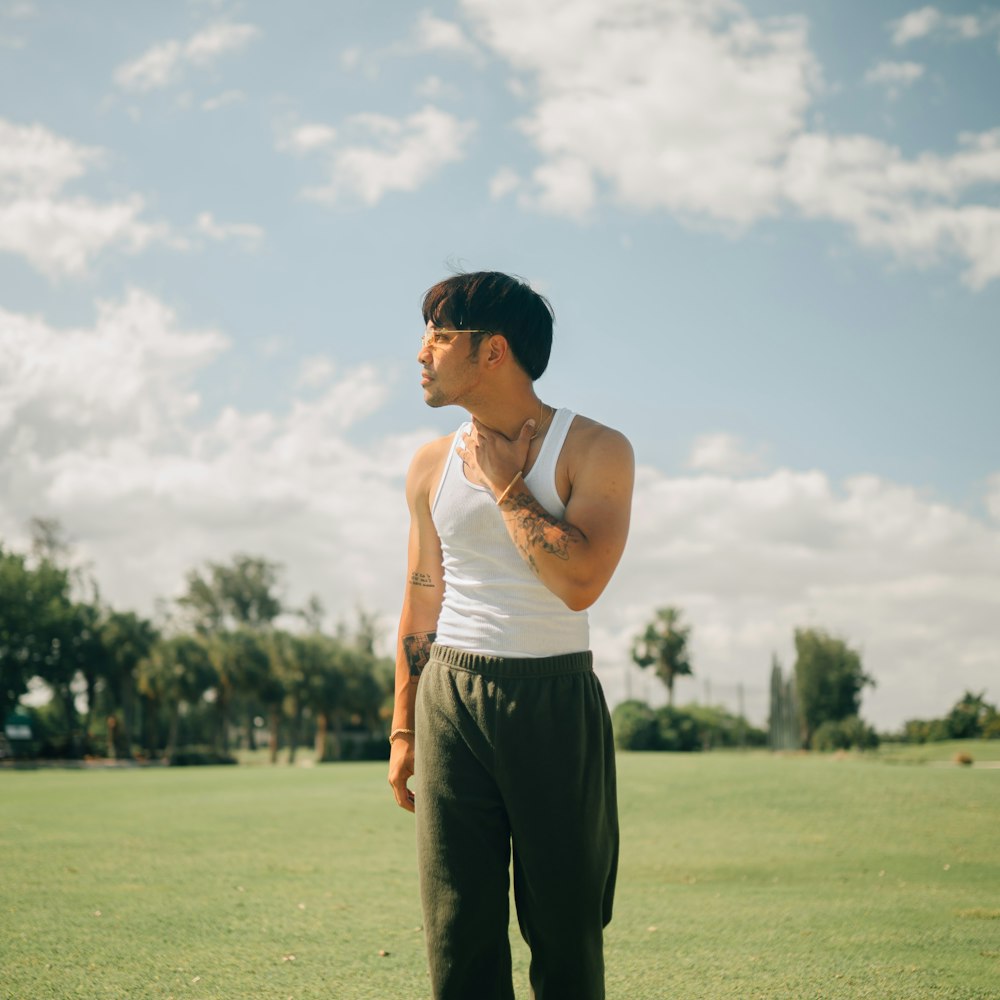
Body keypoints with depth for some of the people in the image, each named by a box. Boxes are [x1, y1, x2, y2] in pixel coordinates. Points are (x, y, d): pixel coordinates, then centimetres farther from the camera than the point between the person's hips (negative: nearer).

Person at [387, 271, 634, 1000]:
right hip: (452, 700, 3)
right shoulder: (433, 466, 10)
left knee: (566, 921, 3)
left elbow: (579, 582, -18)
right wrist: (403, 729, 12)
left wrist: (506, 483, -10)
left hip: (555, 700, -3)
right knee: (459, 928, 1)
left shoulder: (594, 450, -4)